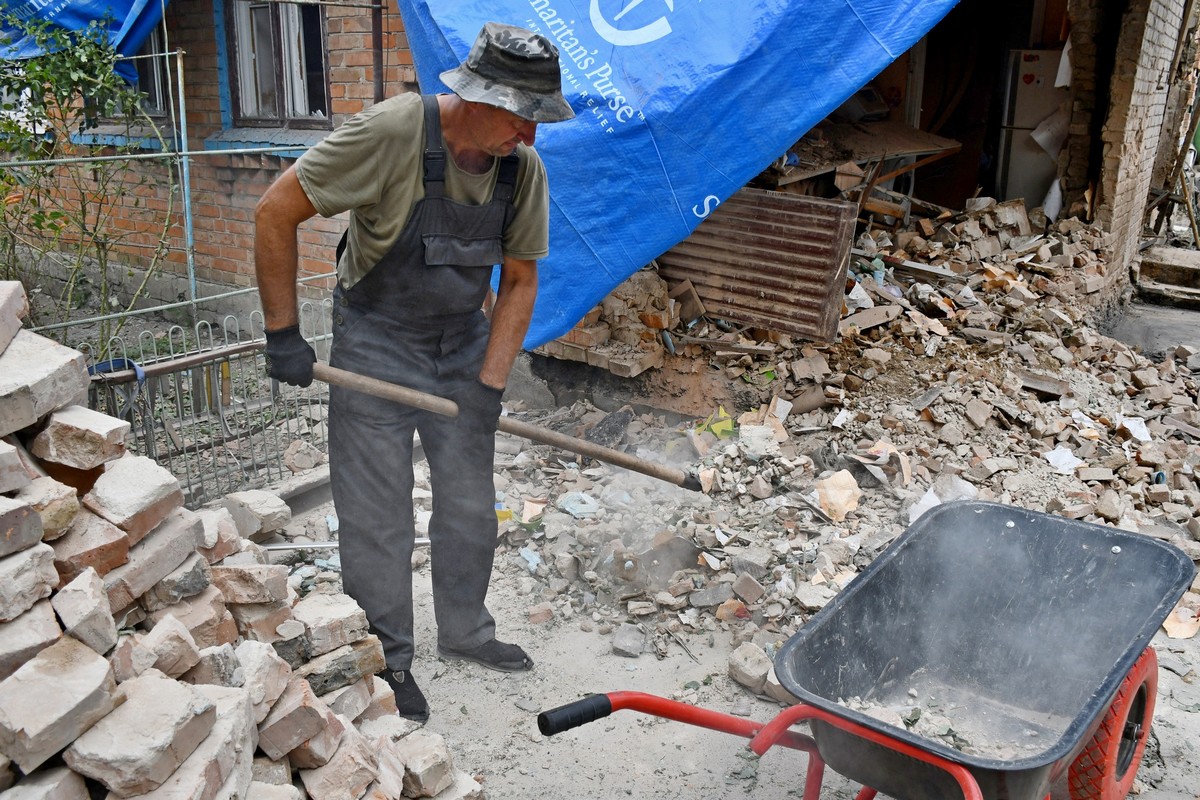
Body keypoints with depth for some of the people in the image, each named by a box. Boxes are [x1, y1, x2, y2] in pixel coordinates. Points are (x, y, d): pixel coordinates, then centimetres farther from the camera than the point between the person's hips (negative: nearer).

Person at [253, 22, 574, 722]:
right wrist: (284, 334, -18)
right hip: (377, 342, -4)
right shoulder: (393, 132, -26)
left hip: (464, 342, 5)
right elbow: (276, 213, -20)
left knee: (471, 503, 13)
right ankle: (388, 660, 21)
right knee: (377, 514, 1)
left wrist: (489, 384, -10)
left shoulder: (524, 169, -10)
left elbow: (520, 282, -1)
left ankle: (464, 631, 35)